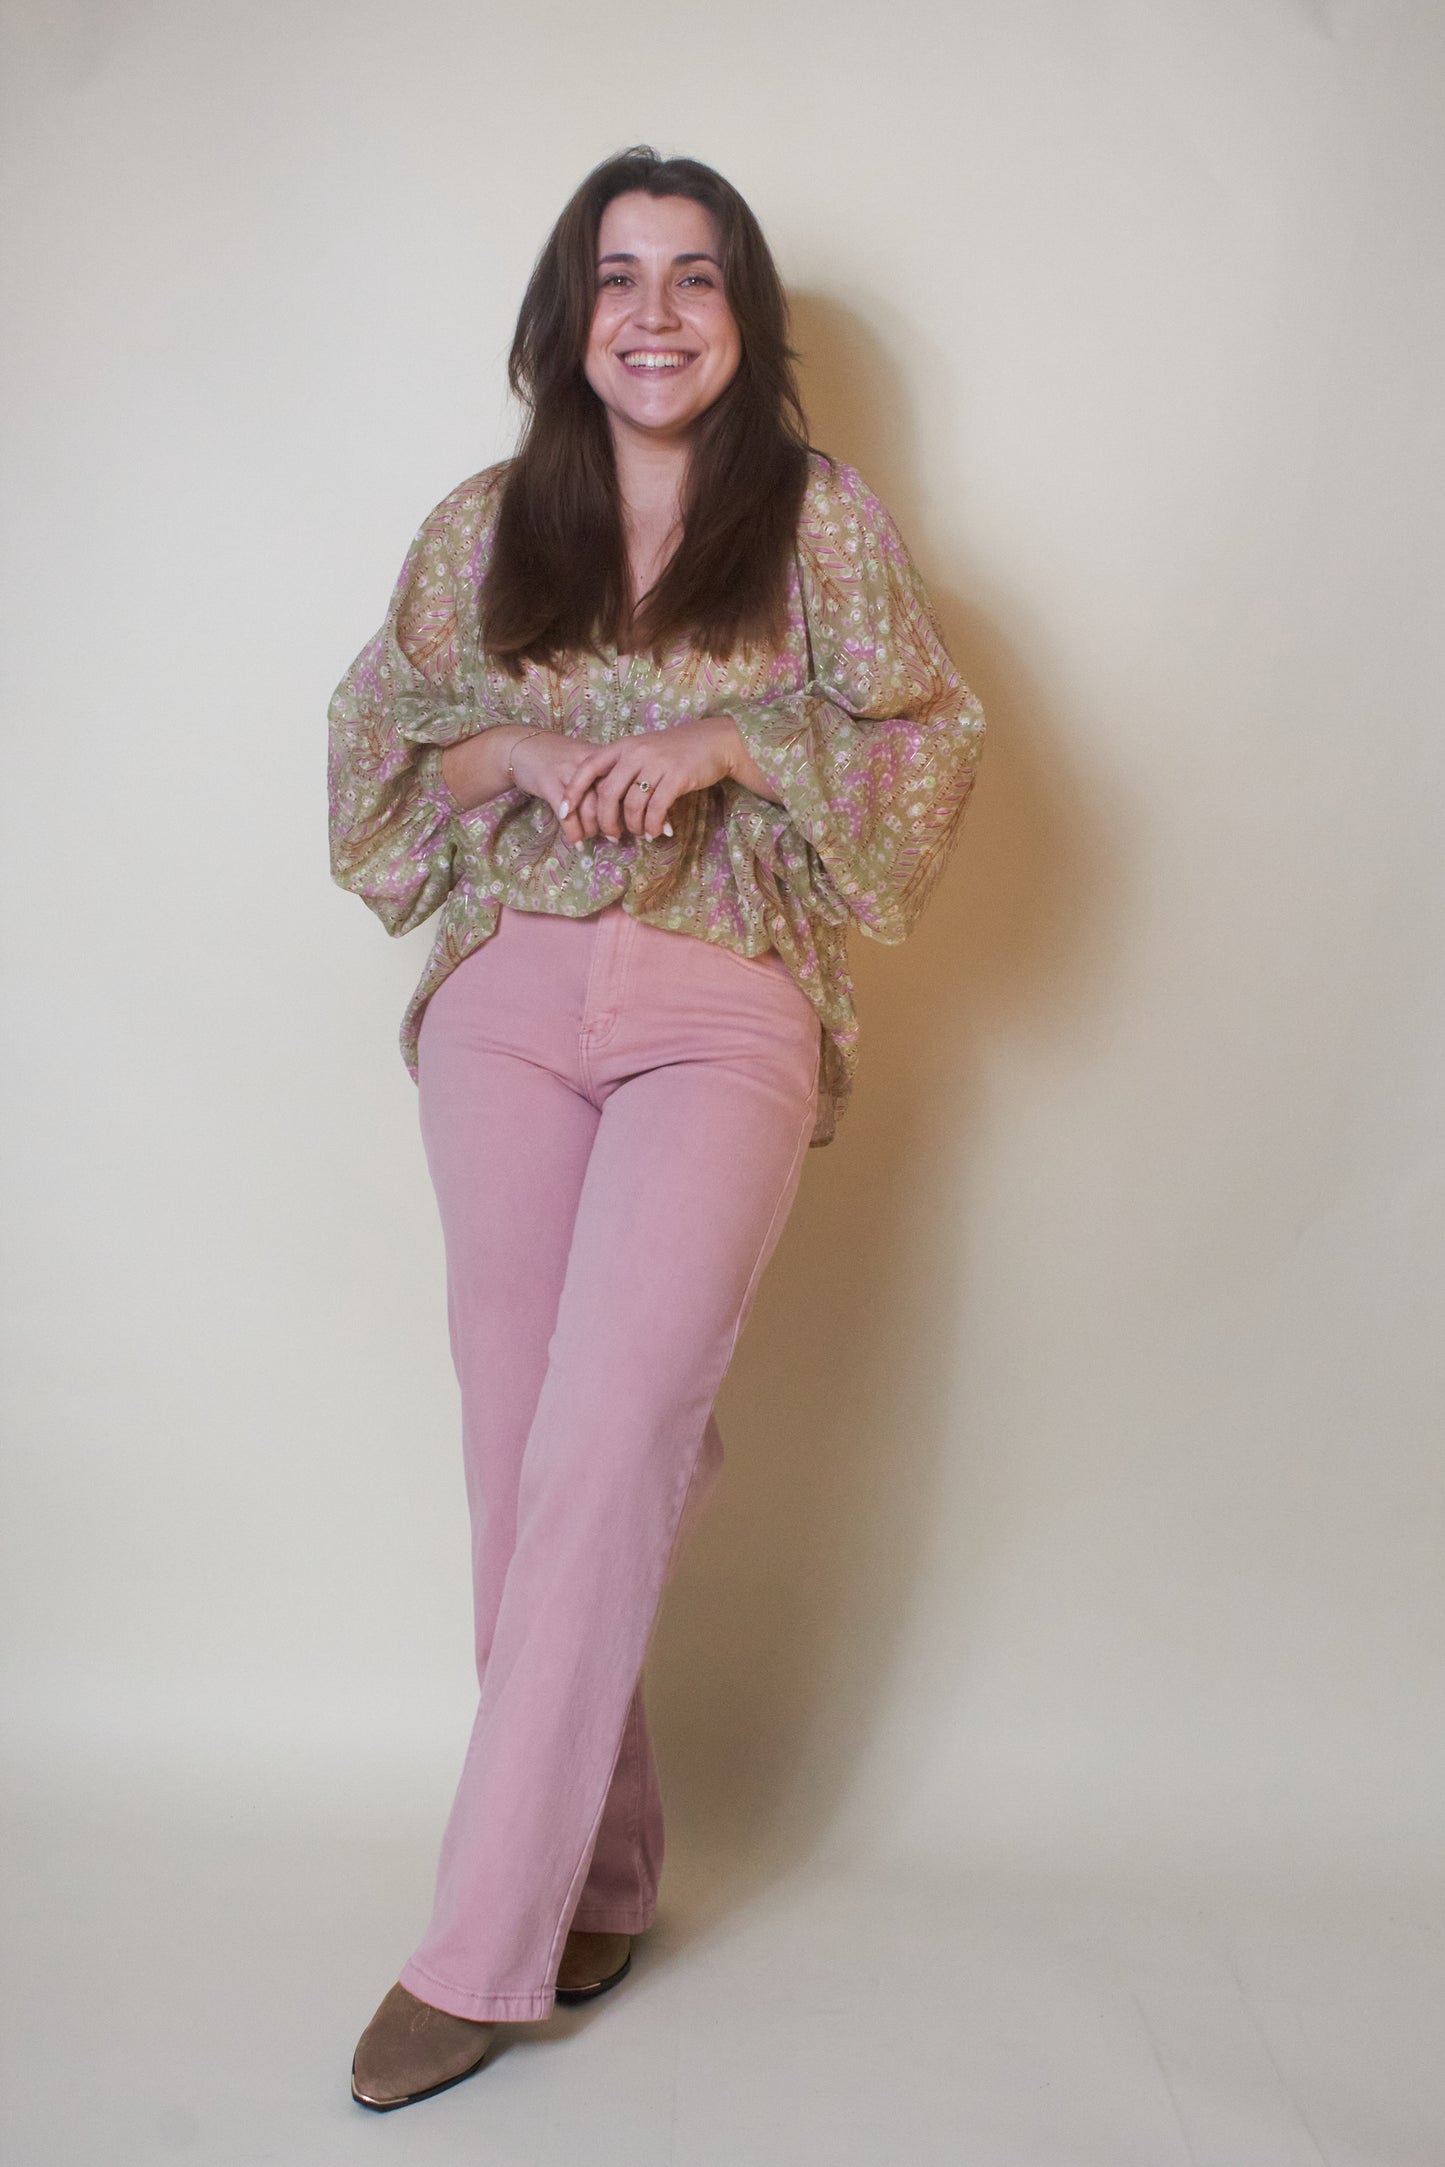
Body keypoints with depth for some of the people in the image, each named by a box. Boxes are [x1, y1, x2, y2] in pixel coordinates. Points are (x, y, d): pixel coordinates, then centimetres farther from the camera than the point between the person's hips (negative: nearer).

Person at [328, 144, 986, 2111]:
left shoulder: (823, 514, 6)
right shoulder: (481, 526, 12)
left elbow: (927, 752, 2)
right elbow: (376, 741, 12)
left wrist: (721, 739, -13)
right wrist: (526, 750, -7)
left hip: (726, 1011, -3)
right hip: (505, 1003, 3)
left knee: (600, 1463, -10)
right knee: (521, 1456, 4)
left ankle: (482, 1947, 0)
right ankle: (598, 1873, 21)